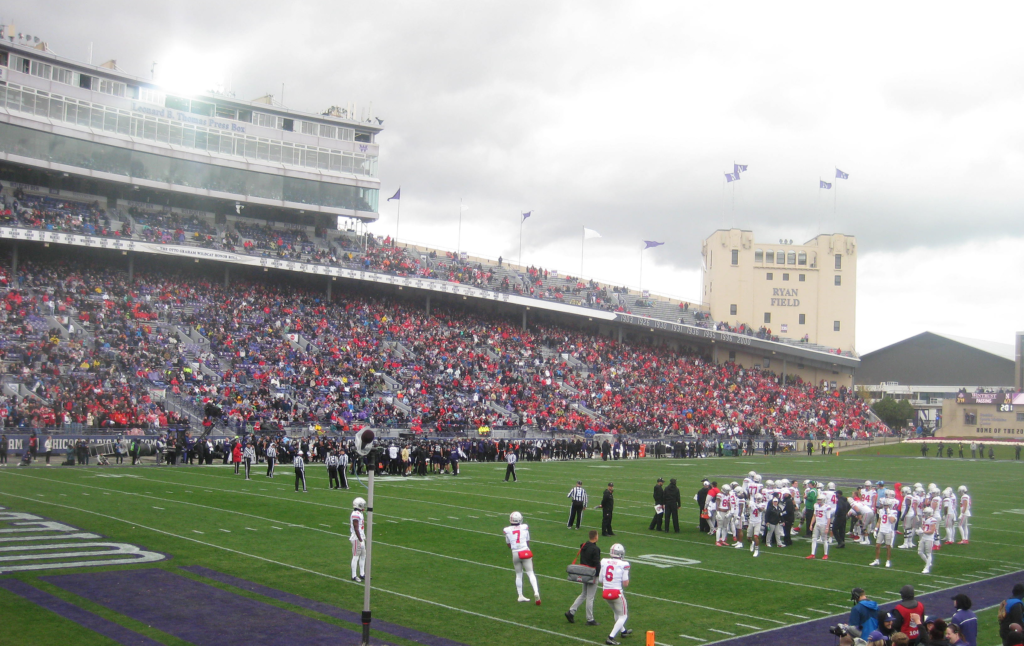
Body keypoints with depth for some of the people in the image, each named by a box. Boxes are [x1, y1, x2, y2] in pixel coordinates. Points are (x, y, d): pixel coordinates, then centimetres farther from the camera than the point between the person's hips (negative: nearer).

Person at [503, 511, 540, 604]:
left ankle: (520, 596, 17)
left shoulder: (507, 530, -1)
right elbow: (528, 542, 9)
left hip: (515, 554, 1)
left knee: (518, 574, 14)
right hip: (525, 552, -1)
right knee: (530, 573, -1)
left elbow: (508, 544, 9)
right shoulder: (525, 527, 0)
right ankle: (536, 591, -19)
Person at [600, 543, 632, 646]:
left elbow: (601, 581, 4)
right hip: (617, 593, -5)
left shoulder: (603, 562, 0)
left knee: (616, 613, 29)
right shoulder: (623, 564, -13)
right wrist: (627, 580, 9)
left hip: (606, 593, 5)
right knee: (623, 616, 11)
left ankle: (623, 631, 47)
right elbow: (625, 584, -11)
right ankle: (611, 637, -1)